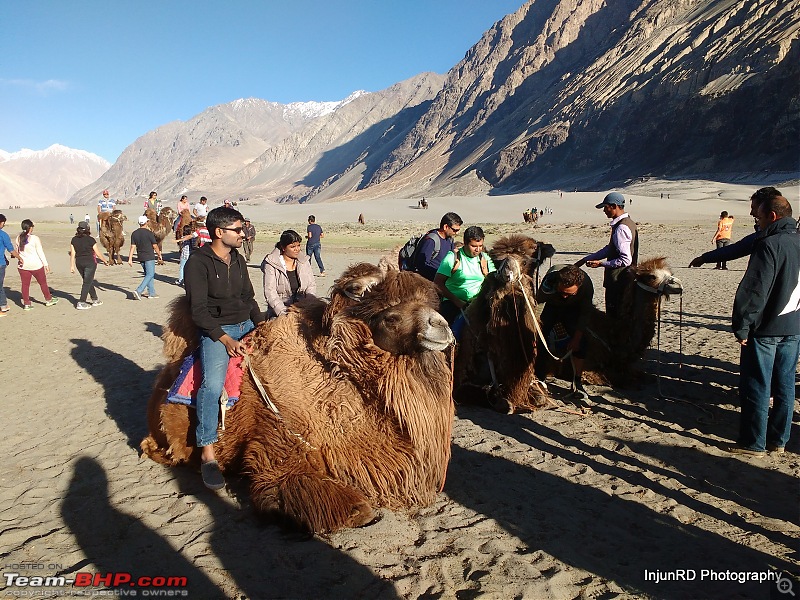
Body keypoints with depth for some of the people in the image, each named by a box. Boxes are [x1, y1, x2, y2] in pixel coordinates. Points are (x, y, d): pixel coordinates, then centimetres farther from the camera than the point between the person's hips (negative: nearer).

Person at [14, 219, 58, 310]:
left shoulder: (18, 238, 0)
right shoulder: (34, 238, -13)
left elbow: (16, 252, 9)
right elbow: (40, 252, -11)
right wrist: (46, 264, -6)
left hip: (23, 265, 4)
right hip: (36, 265, -4)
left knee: (25, 284, 9)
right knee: (43, 282, 13)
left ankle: (26, 303, 11)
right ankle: (48, 300, 26)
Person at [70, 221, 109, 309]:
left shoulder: (74, 240, 2)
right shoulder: (90, 240, -12)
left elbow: (72, 253, 2)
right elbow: (98, 253, -7)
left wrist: (72, 265, 7)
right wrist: (105, 261, 7)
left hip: (79, 263, 5)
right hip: (90, 262, -5)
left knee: (89, 281, 18)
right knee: (87, 283, 0)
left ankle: (95, 300, 26)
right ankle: (81, 303, -3)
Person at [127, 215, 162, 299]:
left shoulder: (134, 233, 3)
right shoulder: (149, 233, -12)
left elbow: (132, 247, 0)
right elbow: (155, 246, -7)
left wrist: (130, 259, 1)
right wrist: (159, 255, 8)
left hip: (140, 257, 6)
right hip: (149, 257, -6)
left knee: (148, 274, 16)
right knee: (150, 274, -4)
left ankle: (151, 293, 19)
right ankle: (138, 291, -17)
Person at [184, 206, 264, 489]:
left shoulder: (238, 260, 13)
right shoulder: (198, 262, -8)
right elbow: (199, 310, -13)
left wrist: (262, 326, 4)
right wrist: (226, 340, -20)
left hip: (246, 325, 7)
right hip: (215, 330, -7)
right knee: (213, 383, -28)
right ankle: (207, 452, -20)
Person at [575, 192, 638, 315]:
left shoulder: (621, 228, -20)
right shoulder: (628, 222, 12)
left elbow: (625, 260, -25)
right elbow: (609, 249, 19)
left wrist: (601, 263, -18)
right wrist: (585, 260, 18)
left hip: (618, 281, -10)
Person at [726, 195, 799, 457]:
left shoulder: (769, 245, -17)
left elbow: (754, 290, -21)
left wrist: (742, 327, -15)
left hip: (765, 330, -8)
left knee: (757, 387, 2)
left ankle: (753, 443, 10)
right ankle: (778, 440, 24)